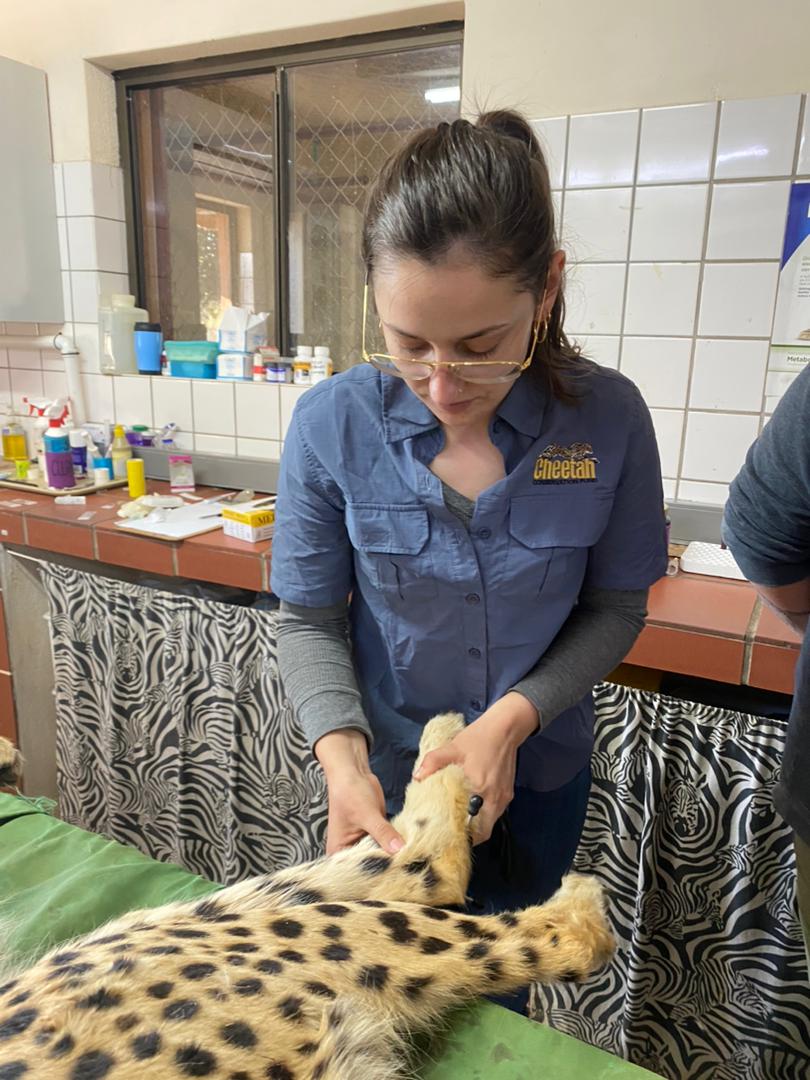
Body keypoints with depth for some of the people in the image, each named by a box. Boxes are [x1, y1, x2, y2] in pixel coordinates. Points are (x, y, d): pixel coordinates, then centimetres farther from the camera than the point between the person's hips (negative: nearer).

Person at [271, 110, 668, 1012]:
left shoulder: (608, 420, -19)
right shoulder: (332, 425, -20)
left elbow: (615, 608, -9)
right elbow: (309, 621, -11)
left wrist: (512, 718, -22)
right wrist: (341, 760, -25)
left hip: (539, 775, 2)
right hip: (389, 772, -1)